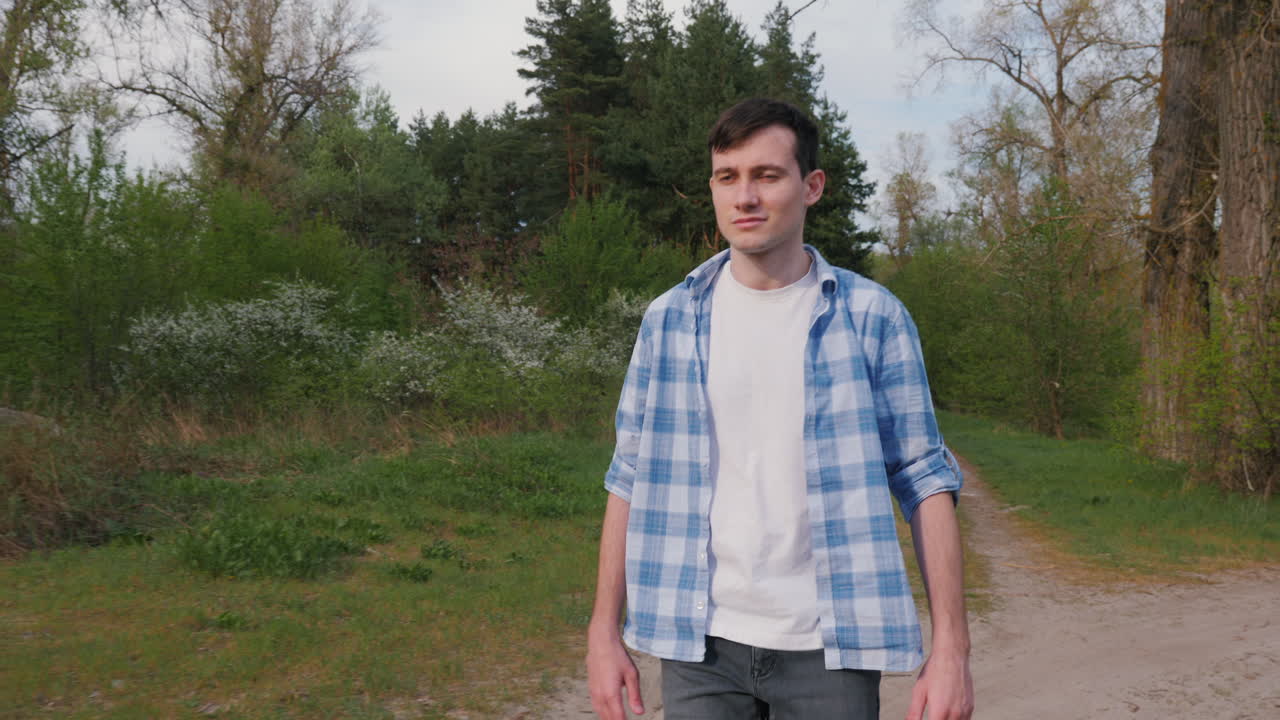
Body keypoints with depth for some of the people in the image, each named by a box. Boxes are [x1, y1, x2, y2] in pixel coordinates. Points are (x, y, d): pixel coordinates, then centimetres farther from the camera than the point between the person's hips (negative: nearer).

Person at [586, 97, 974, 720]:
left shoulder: (872, 317, -2)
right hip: (700, 644, 2)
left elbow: (923, 479, -3)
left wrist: (951, 646, -8)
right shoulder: (669, 319, 3)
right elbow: (630, 480, 6)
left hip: (828, 645, -1)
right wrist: (604, 632, 2)